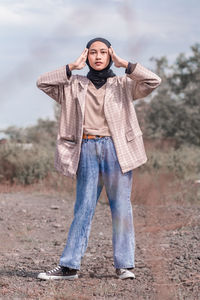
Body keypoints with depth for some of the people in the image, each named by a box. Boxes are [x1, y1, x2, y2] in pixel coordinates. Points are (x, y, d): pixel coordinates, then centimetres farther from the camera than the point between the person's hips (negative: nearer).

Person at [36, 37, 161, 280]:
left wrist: (124, 65, 0)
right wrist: (72, 67, 2)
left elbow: (153, 81, -2)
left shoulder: (123, 84, 10)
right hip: (87, 150, 1)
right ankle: (69, 266, 2)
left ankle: (124, 264, 5)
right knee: (83, 208, 1)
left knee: (121, 207, -1)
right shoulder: (75, 85, 14)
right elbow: (43, 82, 5)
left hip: (116, 149, -1)